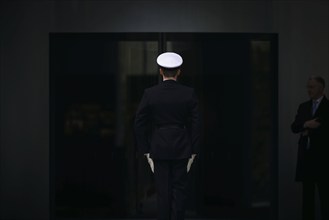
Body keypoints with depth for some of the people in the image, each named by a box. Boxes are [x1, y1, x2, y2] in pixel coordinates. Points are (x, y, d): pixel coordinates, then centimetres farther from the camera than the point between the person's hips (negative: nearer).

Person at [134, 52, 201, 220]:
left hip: (159, 149, 0)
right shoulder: (189, 93, -4)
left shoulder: (150, 94, -5)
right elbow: (195, 124, -2)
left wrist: (145, 150, 6)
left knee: (163, 192, 3)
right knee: (179, 191, 5)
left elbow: (140, 123, -2)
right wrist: (193, 151, 5)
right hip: (182, 149, 0)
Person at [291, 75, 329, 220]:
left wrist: (310, 131, -6)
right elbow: (294, 127, 8)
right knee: (307, 193, 8)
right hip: (306, 155, 5)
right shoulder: (303, 106, 14)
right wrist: (305, 125, -11)